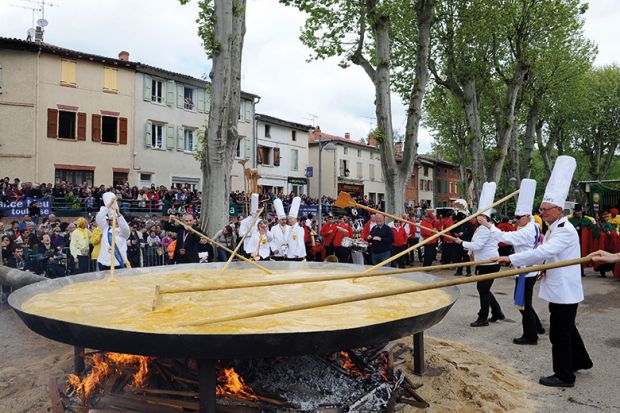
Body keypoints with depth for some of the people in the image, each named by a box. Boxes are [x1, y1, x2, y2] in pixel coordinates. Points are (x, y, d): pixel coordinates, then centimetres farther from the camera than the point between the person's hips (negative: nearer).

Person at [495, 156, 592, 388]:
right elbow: (545, 254, 19)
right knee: (567, 328, 23)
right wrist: (541, 266, 1)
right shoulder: (553, 229, 10)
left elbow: (543, 252, -34)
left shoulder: (565, 230, -22)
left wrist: (511, 259, -35)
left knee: (559, 333, 0)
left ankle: (564, 376, 13)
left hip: (564, 291, -10)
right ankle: (581, 360, 42)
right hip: (559, 289, 10)